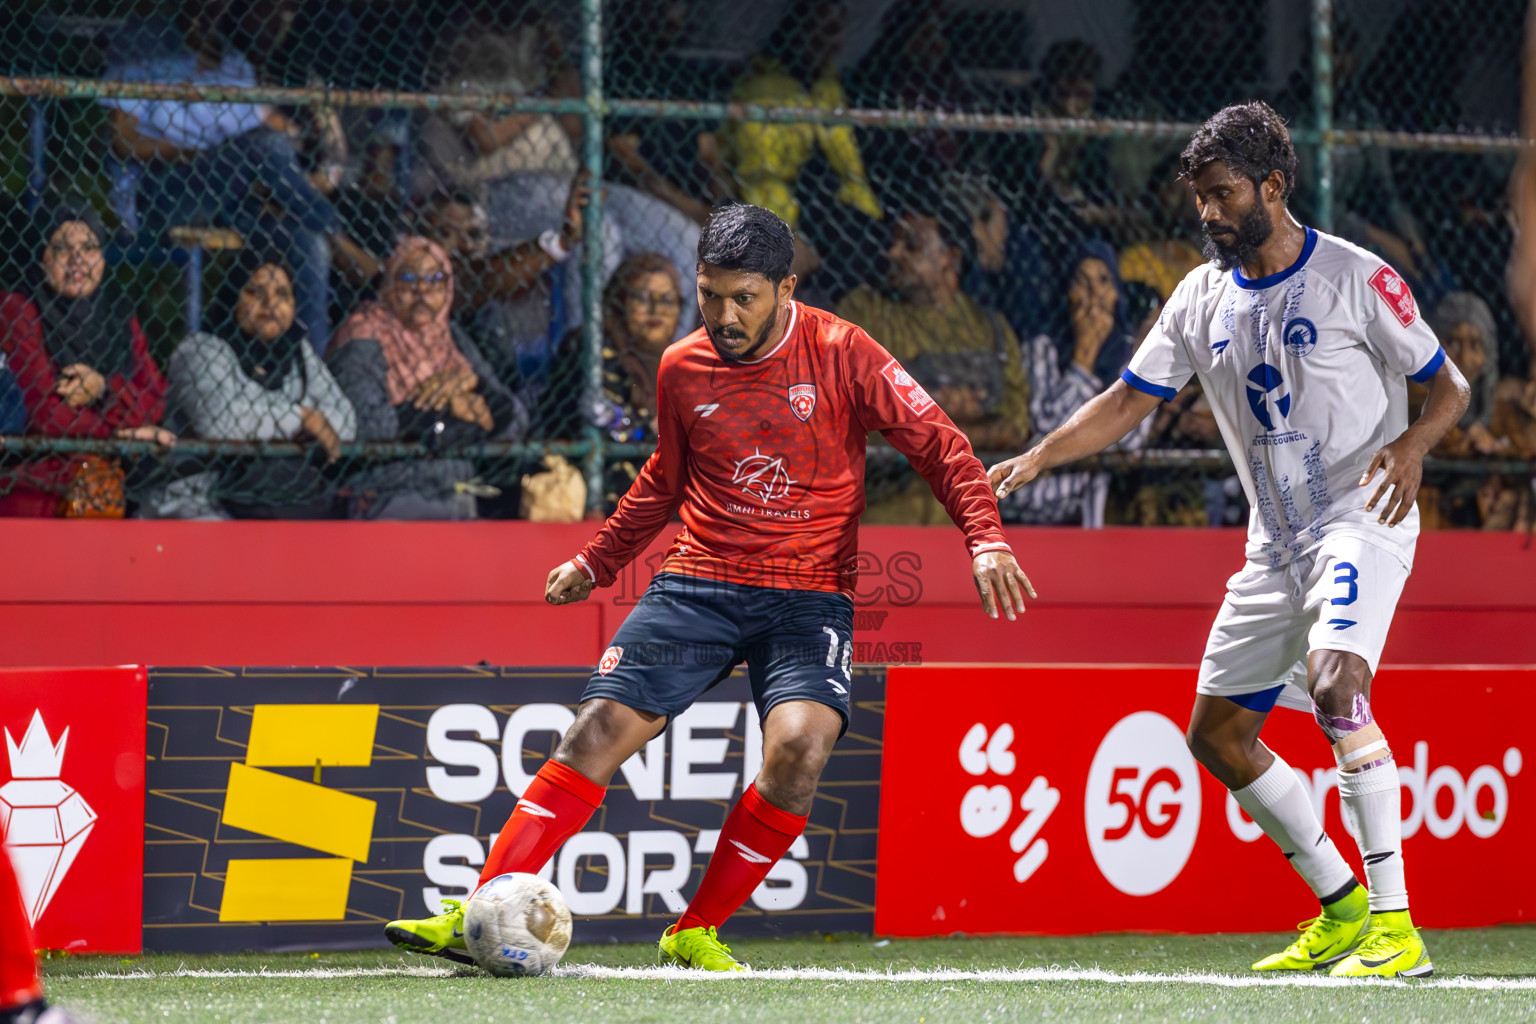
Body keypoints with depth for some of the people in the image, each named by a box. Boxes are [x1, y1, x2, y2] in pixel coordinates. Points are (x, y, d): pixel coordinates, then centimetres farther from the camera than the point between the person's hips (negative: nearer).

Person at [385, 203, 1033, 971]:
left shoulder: (841, 354, -5)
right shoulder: (682, 370, 5)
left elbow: (939, 445, -1)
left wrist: (985, 537, -14)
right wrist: (596, 563, 24)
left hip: (809, 596, -2)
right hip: (698, 583, 2)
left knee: (800, 744, -27)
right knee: (597, 733, -13)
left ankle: (697, 932, -10)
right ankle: (477, 917, -11)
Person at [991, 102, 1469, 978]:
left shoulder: (1356, 278, -8)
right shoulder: (1203, 299, 8)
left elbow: (1450, 385, -3)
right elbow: (1128, 402, 9)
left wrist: (1414, 444, -23)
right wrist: (1034, 460, -4)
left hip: (1362, 521, -8)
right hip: (1276, 543, 8)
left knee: (1335, 679, -31)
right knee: (1218, 732, 8)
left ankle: (1396, 928, -32)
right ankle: (1341, 911, 22)